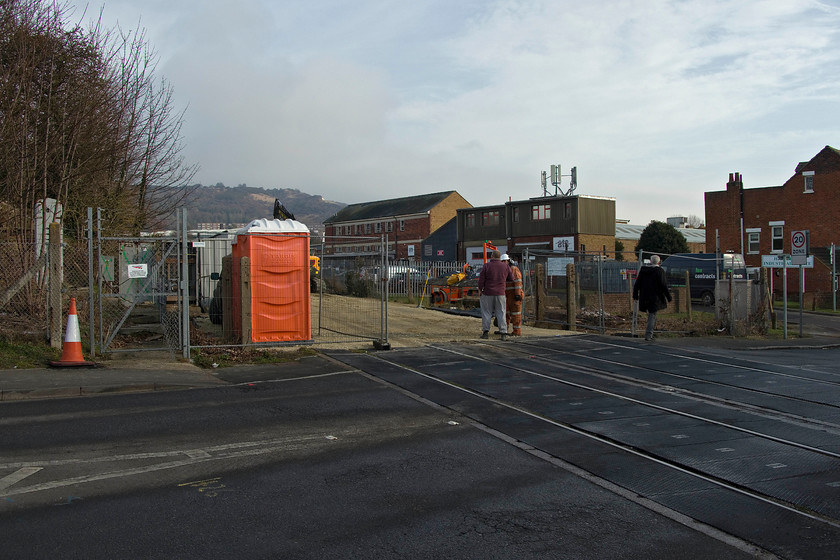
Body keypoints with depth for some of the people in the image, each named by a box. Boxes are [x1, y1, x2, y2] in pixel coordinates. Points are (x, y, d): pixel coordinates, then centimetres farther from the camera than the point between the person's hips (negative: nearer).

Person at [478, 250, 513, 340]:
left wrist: (480, 289, 7)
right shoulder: (505, 266, 0)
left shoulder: (486, 265, -8)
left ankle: (485, 332, 8)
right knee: (501, 313, 6)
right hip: (500, 293, 2)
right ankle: (503, 333, 0)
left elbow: (481, 279, -7)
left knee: (487, 312, 9)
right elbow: (511, 279, 8)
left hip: (488, 293, -2)